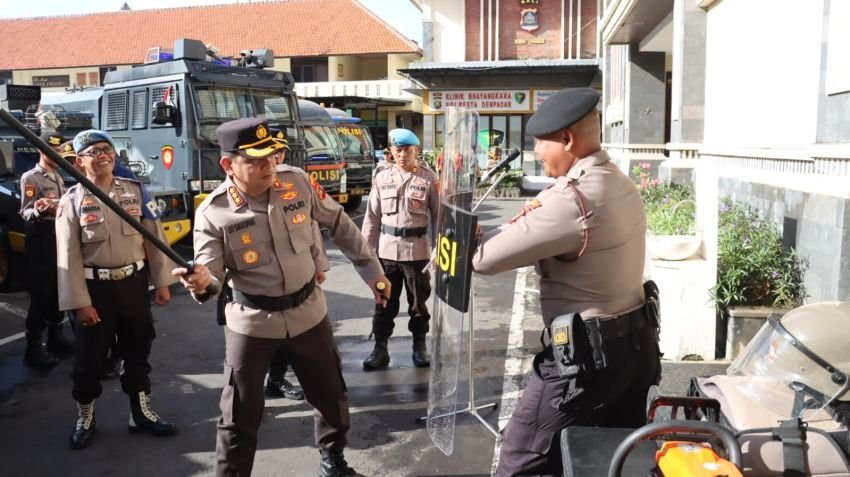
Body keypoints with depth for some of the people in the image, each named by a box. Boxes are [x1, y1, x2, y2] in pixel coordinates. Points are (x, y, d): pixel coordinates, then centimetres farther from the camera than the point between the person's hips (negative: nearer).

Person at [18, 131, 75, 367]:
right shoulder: (30, 177, -8)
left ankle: (55, 337, 22)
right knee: (40, 294, -8)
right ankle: (33, 347, -4)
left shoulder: (58, 177, 16)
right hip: (41, 239, -8)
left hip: (60, 236, 8)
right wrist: (38, 211, -37)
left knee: (58, 290, 12)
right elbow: (25, 212, -19)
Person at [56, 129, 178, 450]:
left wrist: (162, 283, 1)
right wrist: (80, 301, -12)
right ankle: (84, 419, 29)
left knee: (138, 351, 14)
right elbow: (68, 255, -8)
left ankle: (141, 413, 30)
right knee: (89, 356, 8)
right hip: (95, 288, -2)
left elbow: (154, 238, 3)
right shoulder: (72, 201, -5)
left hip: (134, 283, 3)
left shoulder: (135, 191, 2)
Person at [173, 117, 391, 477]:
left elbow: (340, 226, 2)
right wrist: (202, 282, -41)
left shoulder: (297, 182, -10)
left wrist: (372, 271, 6)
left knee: (330, 393, 20)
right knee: (240, 413, 6)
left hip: (307, 311, 3)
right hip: (251, 321, -3)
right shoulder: (213, 212, -16)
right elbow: (211, 267, -15)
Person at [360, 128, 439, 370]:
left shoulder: (429, 178, -4)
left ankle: (419, 347, 26)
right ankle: (380, 349, 20)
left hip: (417, 250, -2)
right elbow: (372, 216, 7)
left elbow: (438, 215, -2)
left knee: (418, 302, 11)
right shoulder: (382, 177, 3)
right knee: (384, 301, 10)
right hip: (387, 249, 2)